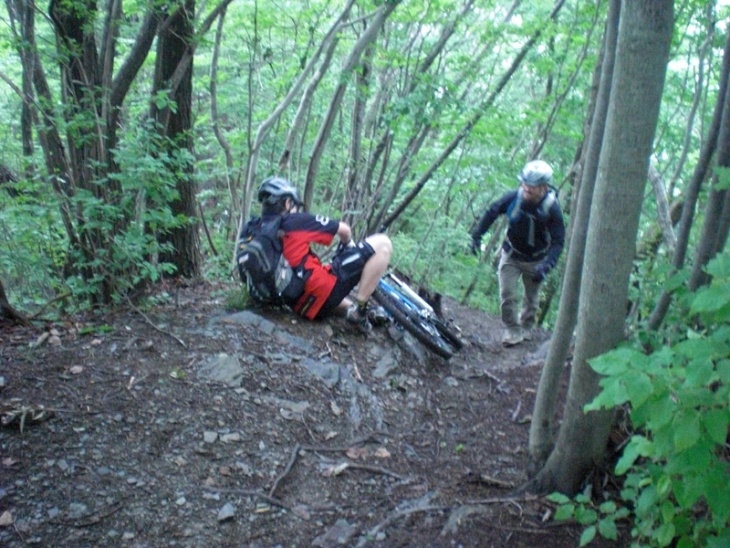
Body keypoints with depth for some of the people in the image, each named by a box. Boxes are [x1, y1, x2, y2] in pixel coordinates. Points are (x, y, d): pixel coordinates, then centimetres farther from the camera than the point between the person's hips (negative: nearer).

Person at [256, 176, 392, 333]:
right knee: (382, 243, -6)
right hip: (321, 291, -8)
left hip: (302, 306, 8)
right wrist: (348, 243, 26)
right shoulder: (296, 220, -6)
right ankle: (359, 310, -4)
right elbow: (344, 229, 3)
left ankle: (351, 308, 16)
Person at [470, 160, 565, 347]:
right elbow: (492, 212, -6)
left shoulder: (552, 209, -26)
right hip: (511, 255, 1)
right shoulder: (515, 197, -22)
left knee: (531, 298, 16)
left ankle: (526, 328, 40)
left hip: (536, 260, 0)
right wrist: (477, 235, -9)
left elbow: (558, 241, -23)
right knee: (508, 296, -8)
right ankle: (512, 330, 9)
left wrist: (546, 266, -36)